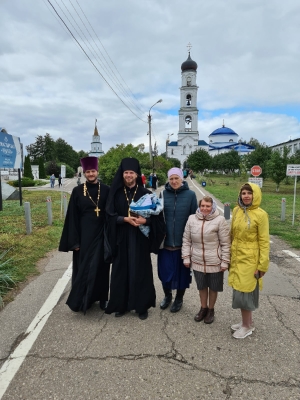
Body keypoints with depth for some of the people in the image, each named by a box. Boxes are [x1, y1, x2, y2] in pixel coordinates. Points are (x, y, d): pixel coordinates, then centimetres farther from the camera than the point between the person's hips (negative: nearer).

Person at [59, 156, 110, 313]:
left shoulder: (106, 190, 1)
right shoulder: (77, 191, -1)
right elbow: (72, 218, -1)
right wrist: (74, 241, -5)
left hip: (101, 235, 1)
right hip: (84, 236, -1)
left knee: (100, 267, 10)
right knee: (83, 268, 6)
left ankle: (101, 298, 25)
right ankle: (82, 299, 20)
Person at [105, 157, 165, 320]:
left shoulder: (145, 193, 0)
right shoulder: (116, 193, 3)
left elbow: (156, 215, -1)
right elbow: (110, 215, -2)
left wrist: (145, 220, -20)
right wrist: (126, 219, -18)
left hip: (140, 239, -1)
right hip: (121, 238, 1)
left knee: (140, 271, 4)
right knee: (121, 271, 7)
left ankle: (142, 306, 19)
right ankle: (121, 305, 24)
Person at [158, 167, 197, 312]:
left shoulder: (190, 195, -4)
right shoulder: (163, 194, 1)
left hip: (183, 242, -2)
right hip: (165, 241, 2)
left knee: (182, 271, 11)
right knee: (165, 270, 11)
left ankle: (179, 299, 34)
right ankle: (167, 295, 37)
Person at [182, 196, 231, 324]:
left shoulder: (220, 220, -12)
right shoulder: (192, 219, -1)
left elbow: (225, 244, -9)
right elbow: (186, 240, 5)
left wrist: (224, 262, -9)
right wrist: (186, 257, 3)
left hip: (215, 263, -3)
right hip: (198, 262, 3)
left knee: (213, 287, 15)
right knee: (201, 286, 19)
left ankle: (211, 310, 39)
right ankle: (203, 308, 42)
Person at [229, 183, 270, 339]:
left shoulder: (260, 214, -12)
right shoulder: (236, 211, 3)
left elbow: (264, 242, -10)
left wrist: (263, 265, -11)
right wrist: (229, 255, 12)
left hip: (249, 260, -5)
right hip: (236, 258, 6)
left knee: (244, 293, 3)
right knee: (240, 292, 15)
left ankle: (247, 326, 24)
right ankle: (247, 322, 34)